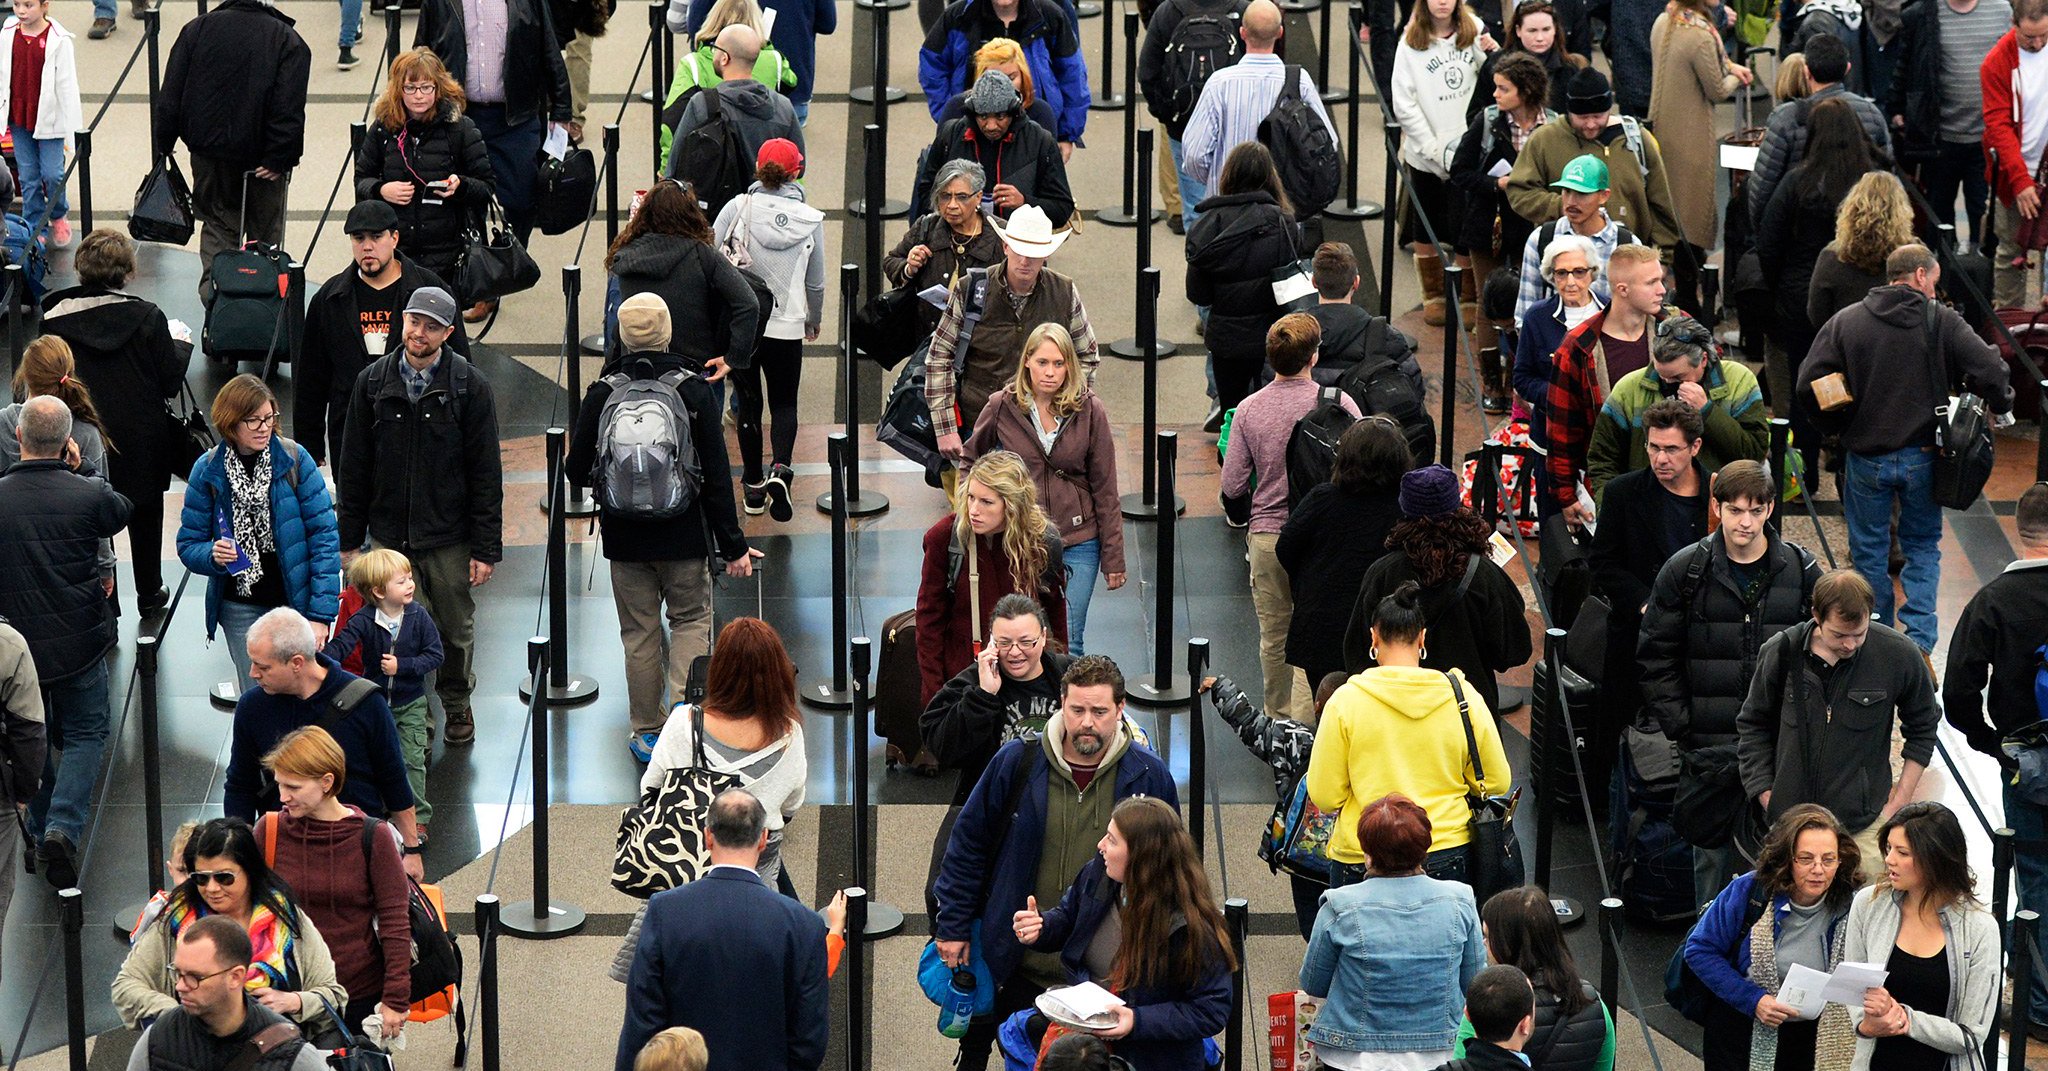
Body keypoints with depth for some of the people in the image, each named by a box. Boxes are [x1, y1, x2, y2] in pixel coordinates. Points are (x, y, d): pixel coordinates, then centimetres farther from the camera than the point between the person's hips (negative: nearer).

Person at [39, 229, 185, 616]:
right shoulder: (146, 317, -18)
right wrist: (182, 347, 7)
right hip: (141, 440, 0)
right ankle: (149, 595, 34)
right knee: (145, 517, 20)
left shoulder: (55, 319, -15)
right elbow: (171, 382, -10)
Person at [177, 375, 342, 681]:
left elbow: (324, 538, -8)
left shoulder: (295, 459, -7)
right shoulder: (207, 470, -4)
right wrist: (213, 555, -21)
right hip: (241, 608, 1)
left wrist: (321, 614, -14)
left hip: (296, 601, -1)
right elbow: (188, 546, 3)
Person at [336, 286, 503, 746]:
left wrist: (486, 548, -8)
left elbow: (486, 475, -5)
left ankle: (457, 704, 35)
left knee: (455, 630, 12)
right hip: (388, 536, 1)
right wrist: (349, 539, 5)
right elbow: (354, 467, 6)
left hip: (449, 538, -1)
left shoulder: (470, 387, -6)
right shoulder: (372, 383, 0)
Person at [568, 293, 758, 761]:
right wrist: (733, 545, -1)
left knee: (639, 631, 12)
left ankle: (647, 731, 18)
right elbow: (717, 476, -8)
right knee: (691, 619, 15)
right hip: (685, 537, -1)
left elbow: (577, 471, -3)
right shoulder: (694, 391, -10)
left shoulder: (603, 395, -8)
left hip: (625, 539, 1)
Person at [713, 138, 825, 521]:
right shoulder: (811, 219, -2)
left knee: (749, 403, 14)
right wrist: (814, 320, 27)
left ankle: (754, 486, 19)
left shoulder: (738, 208, -8)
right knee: (784, 402, 13)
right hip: (786, 327, 0)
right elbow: (816, 282, 9)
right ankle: (780, 468, -14)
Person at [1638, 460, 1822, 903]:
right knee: (1710, 853, 6)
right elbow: (1657, 659, 2)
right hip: (1708, 747, 0)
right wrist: (1679, 727, -5)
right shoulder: (1684, 572, -2)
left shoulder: (1802, 571, 2)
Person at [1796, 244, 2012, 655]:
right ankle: (1918, 641, 3)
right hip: (1922, 457, 0)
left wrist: (1837, 426, 11)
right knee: (1923, 547, 16)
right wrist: (2002, 407, 7)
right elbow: (1991, 372, -14)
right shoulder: (1942, 321, -7)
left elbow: (1808, 384, -7)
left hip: (1866, 455, 0)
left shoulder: (1845, 322, -3)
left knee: (1869, 552, 14)